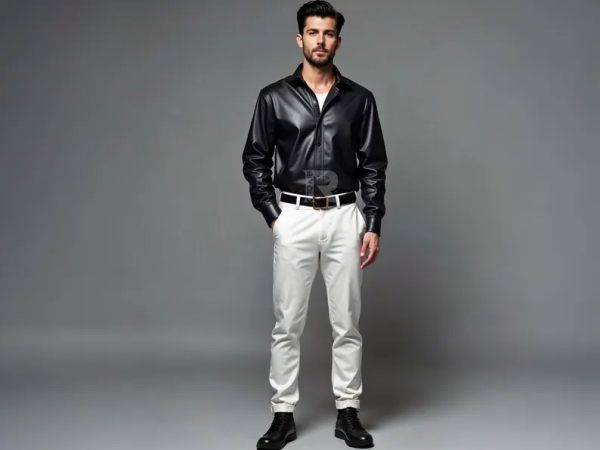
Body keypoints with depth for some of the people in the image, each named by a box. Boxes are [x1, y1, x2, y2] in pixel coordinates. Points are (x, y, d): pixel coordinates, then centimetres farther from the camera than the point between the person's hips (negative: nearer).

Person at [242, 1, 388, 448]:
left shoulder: (359, 99, 3)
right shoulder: (274, 97, 1)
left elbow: (373, 166, 4)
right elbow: (256, 161, 5)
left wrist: (373, 225, -3)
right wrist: (272, 215, -4)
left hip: (345, 218, 1)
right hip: (294, 219, -1)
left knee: (347, 323, 7)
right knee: (288, 324, 5)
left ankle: (348, 413, 20)